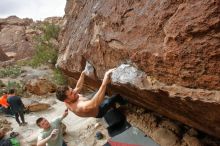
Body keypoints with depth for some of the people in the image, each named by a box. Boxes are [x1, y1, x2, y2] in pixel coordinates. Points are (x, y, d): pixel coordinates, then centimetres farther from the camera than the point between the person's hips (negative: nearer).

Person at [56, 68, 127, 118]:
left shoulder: (69, 102, -16)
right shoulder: (78, 107, -45)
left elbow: (78, 87, 1)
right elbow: (95, 104, -62)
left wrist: (83, 74, -1)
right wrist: (104, 83, -70)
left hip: (94, 106, 8)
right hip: (99, 111, -8)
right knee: (116, 97, -19)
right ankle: (124, 104, 14)